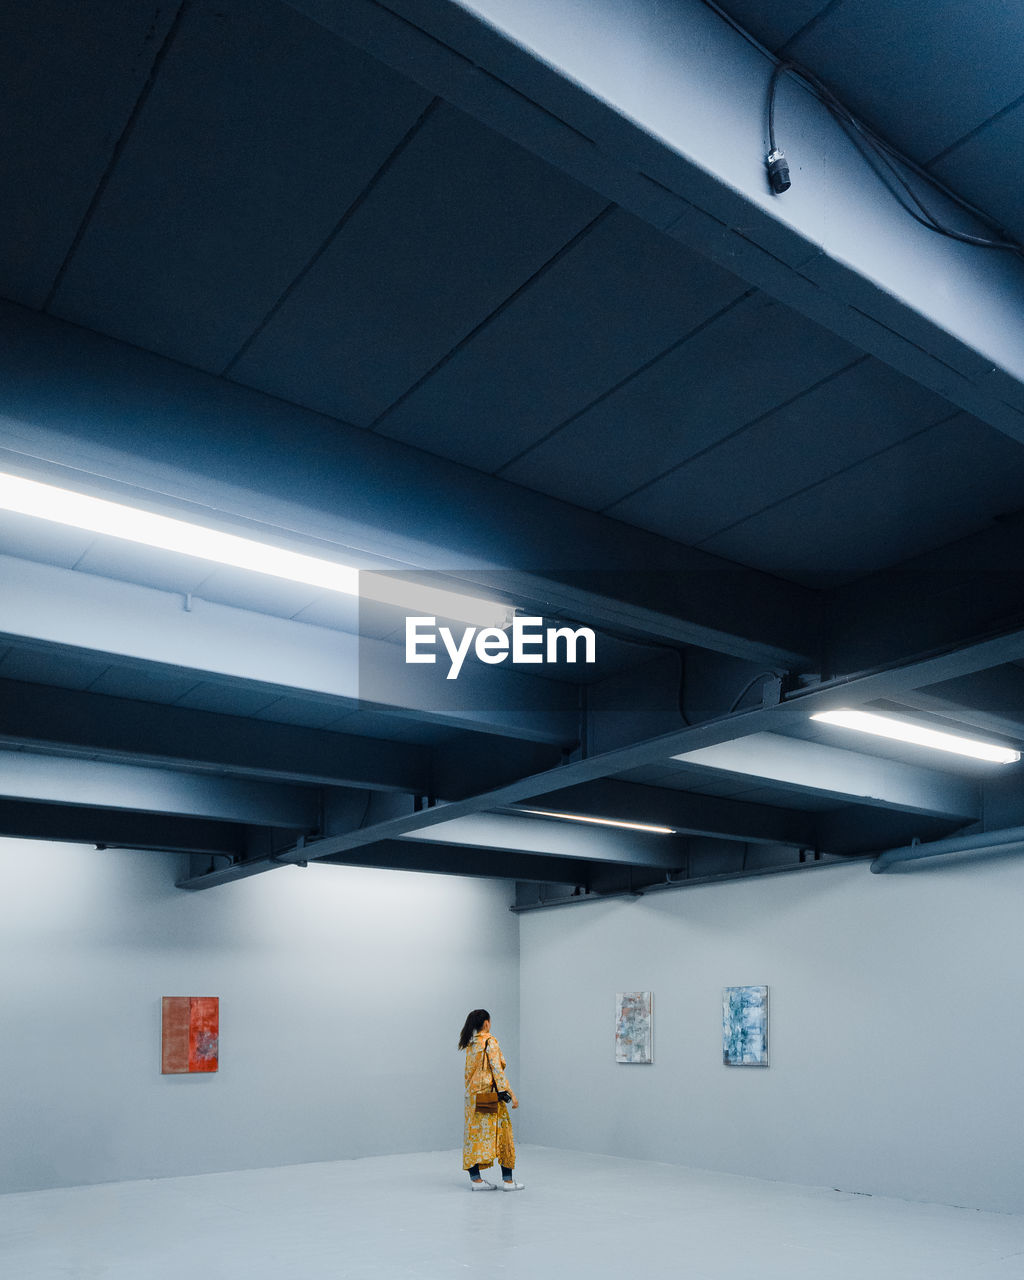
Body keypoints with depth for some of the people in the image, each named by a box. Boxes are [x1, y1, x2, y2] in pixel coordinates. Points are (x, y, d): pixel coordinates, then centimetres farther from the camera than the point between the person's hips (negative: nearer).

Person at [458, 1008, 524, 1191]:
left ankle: (475, 1179, 10)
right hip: (490, 1095, -7)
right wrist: (511, 1094, -14)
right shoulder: (490, 1042, -12)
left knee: (474, 1133, 9)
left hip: (472, 1095, 7)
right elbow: (497, 1069, -16)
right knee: (501, 1132, 2)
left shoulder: (470, 1044, 9)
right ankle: (508, 1180, 5)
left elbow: (469, 1072, 12)